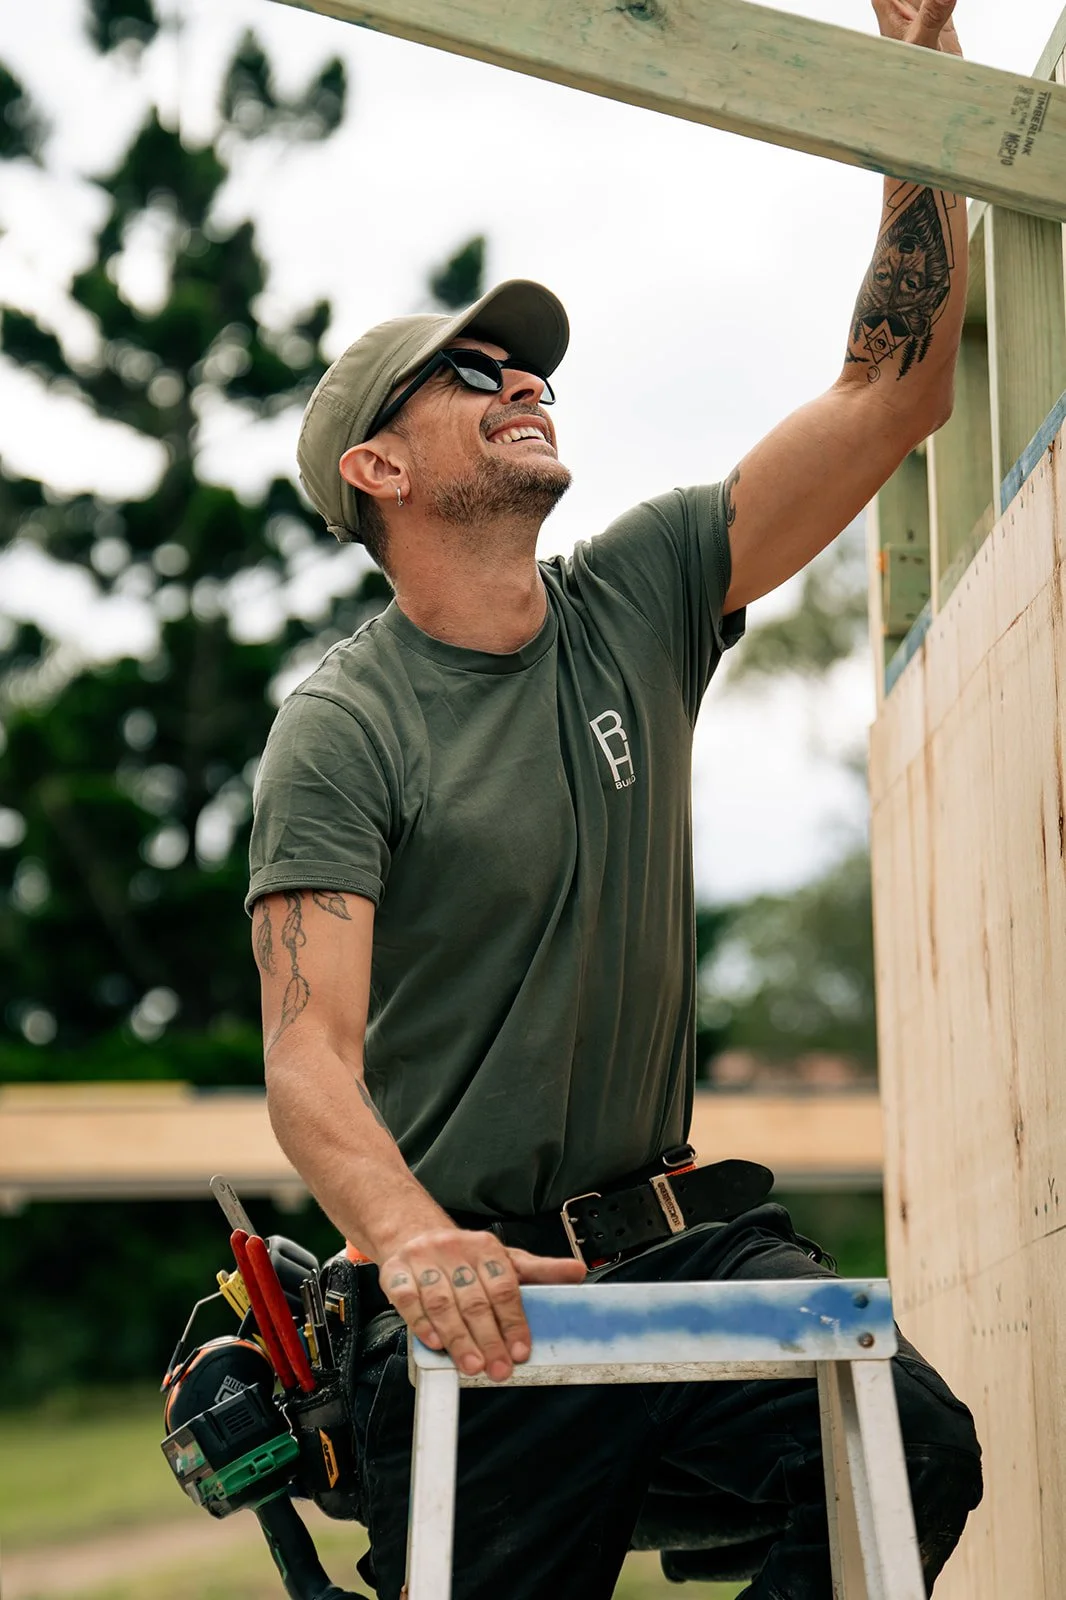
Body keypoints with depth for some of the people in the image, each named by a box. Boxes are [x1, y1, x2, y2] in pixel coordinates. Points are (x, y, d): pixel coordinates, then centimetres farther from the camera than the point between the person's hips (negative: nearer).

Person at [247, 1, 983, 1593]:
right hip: (482, 1285, -3)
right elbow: (308, 1057, -17)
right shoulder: (342, 732, -7)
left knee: (914, 1453, -22)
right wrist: (414, 1237, -38)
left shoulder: (638, 599, 7)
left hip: (677, 1236, 3)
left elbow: (895, 390, 3)